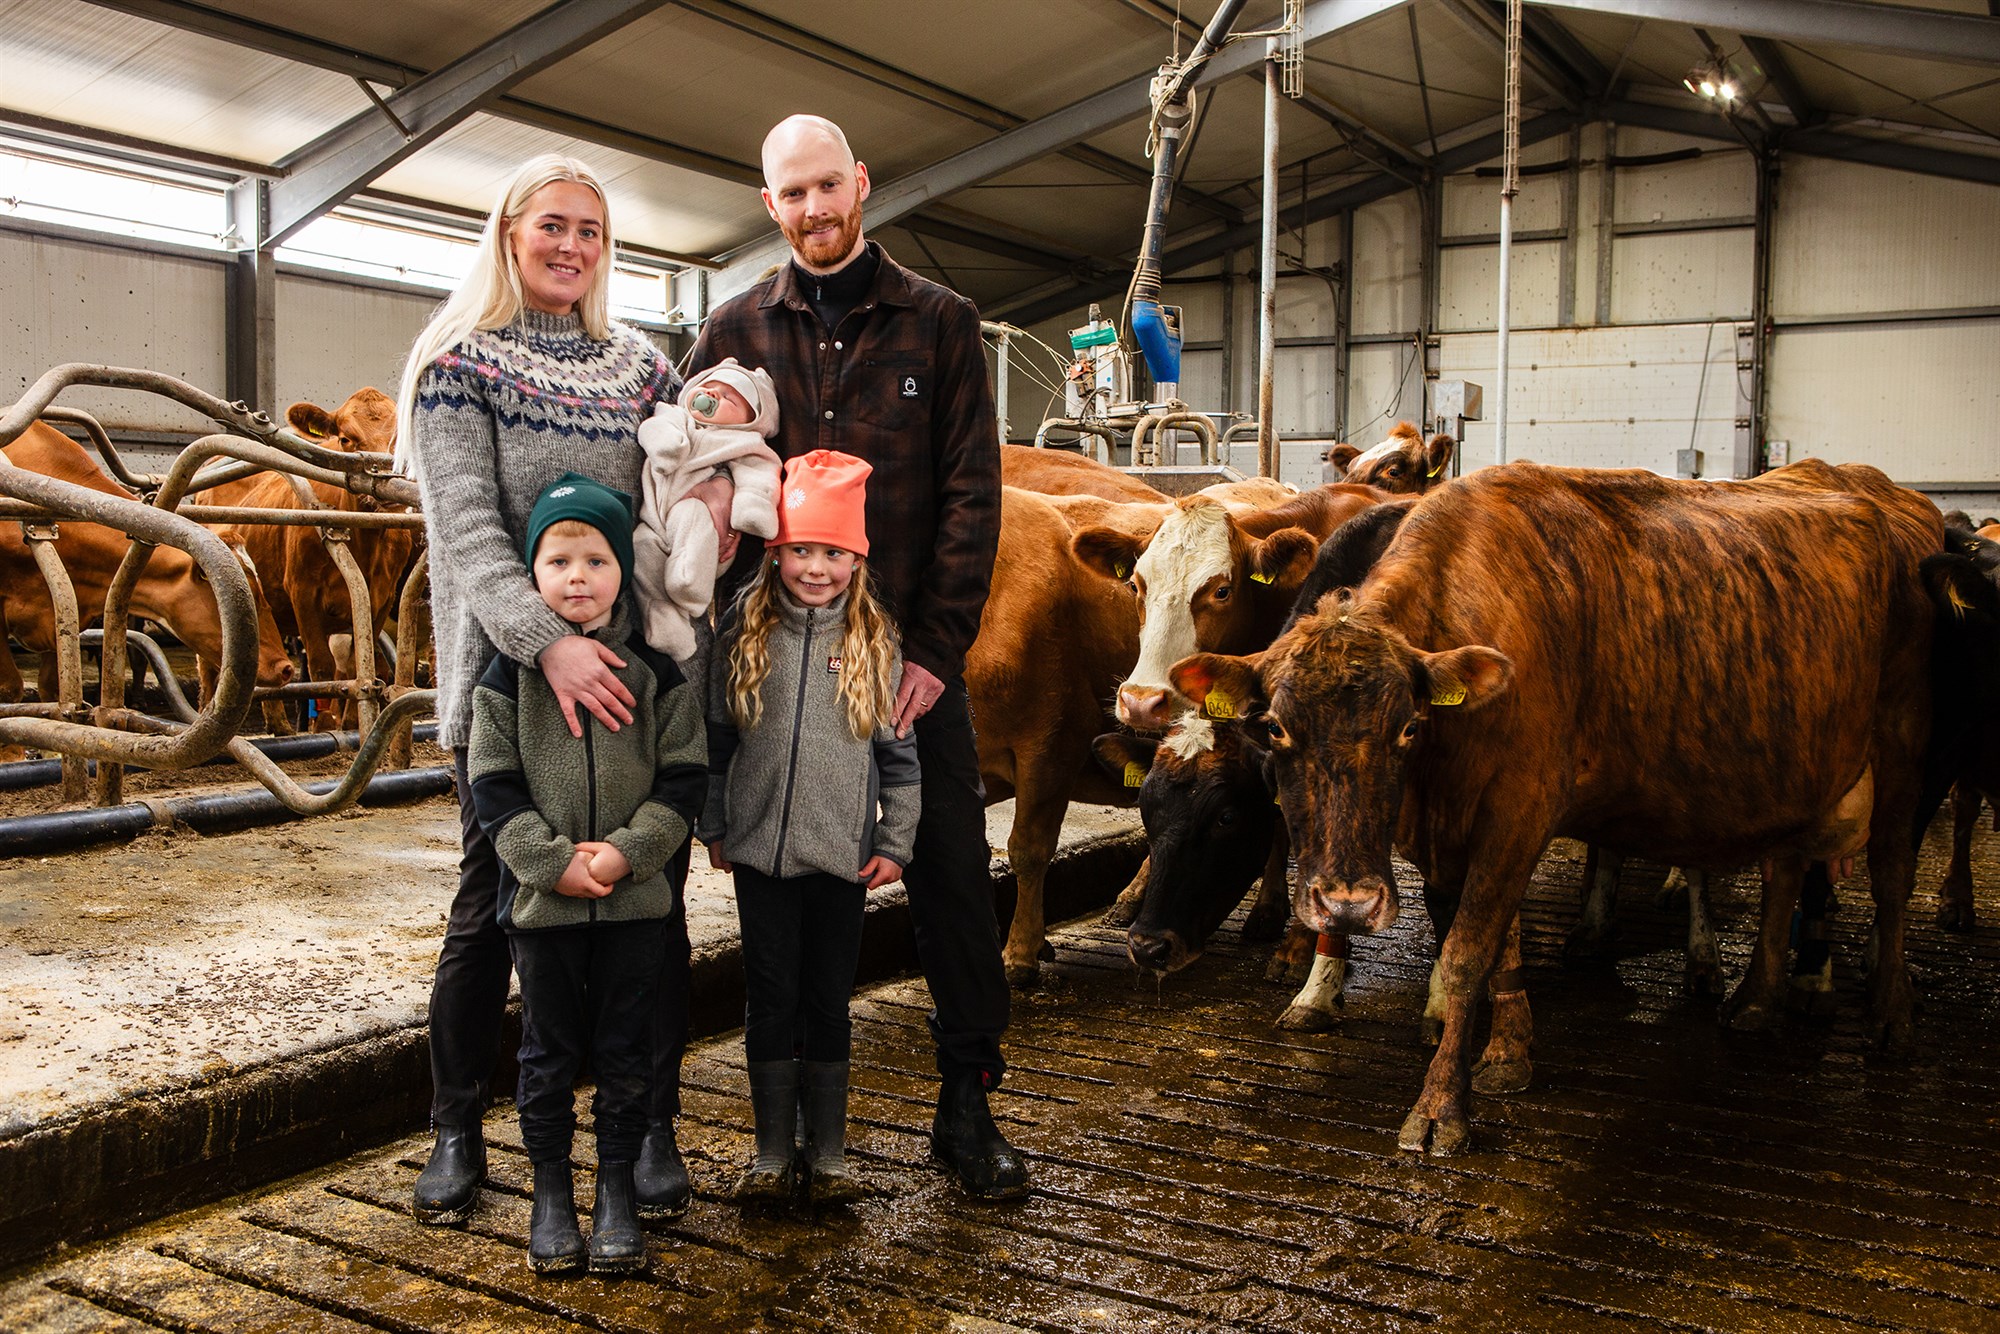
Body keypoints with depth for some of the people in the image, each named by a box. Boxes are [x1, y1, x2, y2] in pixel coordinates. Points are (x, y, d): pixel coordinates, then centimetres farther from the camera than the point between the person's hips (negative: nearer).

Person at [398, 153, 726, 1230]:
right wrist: (547, 640, -27)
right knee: (491, 902, 3)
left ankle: (649, 1126, 17)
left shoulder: (642, 370, 14)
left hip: (632, 668, 3)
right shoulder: (460, 364, 1)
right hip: (506, 671, -3)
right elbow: (467, 527, -11)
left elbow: (695, 486, 14)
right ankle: (456, 1131, 21)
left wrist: (715, 494, -12)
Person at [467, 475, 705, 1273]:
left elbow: (684, 776, -1)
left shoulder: (657, 672, 0)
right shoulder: (508, 674, -1)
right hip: (539, 897, 0)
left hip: (637, 898, 0)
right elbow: (492, 786, -3)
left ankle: (617, 1188, 23)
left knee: (626, 1050, 9)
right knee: (548, 1050, 11)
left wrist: (628, 851, -14)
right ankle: (550, 1190, 26)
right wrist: (553, 860, -14)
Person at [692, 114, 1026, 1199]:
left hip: (911, 653, -1)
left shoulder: (937, 322, 4)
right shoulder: (735, 332, 8)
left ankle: (967, 1107, 16)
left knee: (951, 875, 2)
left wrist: (933, 649, -9)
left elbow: (971, 492, -2)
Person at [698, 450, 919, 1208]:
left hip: (842, 855, 0)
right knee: (770, 999, 8)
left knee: (829, 1001, 8)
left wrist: (895, 843, 1)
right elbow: (716, 737, 7)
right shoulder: (745, 629, 1)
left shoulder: (874, 640, 0)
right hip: (759, 850, 1)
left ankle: (829, 1156, 20)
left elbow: (899, 751, 3)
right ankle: (771, 1154, 21)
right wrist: (713, 826, 7)